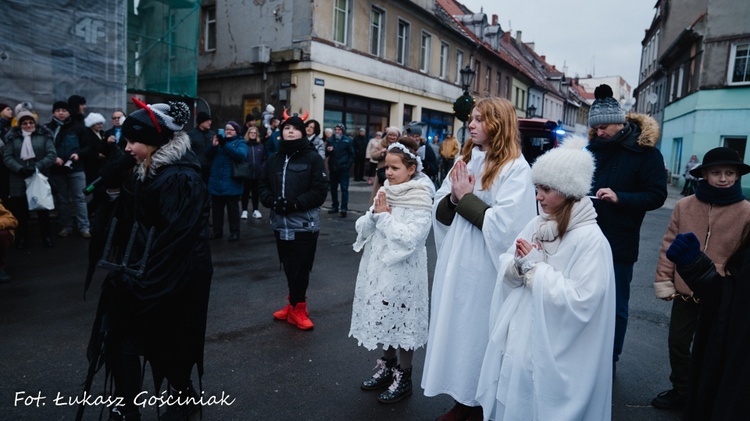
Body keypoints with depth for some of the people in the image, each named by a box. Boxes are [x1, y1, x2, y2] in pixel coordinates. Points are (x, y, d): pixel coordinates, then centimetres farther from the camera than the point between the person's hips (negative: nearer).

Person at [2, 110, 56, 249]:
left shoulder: (44, 135, 2)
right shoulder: (13, 137, 6)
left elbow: (52, 154, -6)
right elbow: (6, 157, 0)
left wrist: (37, 167, -16)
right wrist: (19, 168, -16)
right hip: (19, 181, 1)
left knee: (43, 209, 7)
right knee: (20, 211, 9)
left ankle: (46, 235, 20)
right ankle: (22, 237, 22)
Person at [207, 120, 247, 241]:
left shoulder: (240, 142, 2)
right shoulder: (220, 139, 15)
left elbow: (241, 155, -19)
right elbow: (210, 156, 8)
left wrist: (225, 145, -27)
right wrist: (213, 146, -12)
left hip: (231, 183, -5)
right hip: (216, 182, 5)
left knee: (232, 209, 4)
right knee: (216, 208, 12)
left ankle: (234, 232, 13)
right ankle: (217, 231, 23)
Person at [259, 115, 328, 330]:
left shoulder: (313, 158, -3)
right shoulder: (274, 160, 11)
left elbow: (320, 190, -9)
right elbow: (263, 186, 13)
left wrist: (294, 204, -17)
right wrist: (272, 201, -8)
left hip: (305, 223, -4)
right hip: (281, 223, 4)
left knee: (300, 269, 1)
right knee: (289, 267, 12)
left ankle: (296, 307, 15)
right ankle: (295, 304, 27)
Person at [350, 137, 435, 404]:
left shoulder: (421, 201, -14)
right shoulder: (384, 193, 7)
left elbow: (409, 239, -24)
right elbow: (362, 229, 6)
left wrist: (385, 216, -17)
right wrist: (375, 214, -13)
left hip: (403, 272, -7)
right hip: (379, 267, 7)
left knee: (401, 322, 5)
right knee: (383, 318, 18)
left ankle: (404, 378, 22)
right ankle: (387, 367, 37)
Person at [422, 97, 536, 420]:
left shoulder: (516, 169, -11)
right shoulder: (464, 161, 11)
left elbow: (504, 224, -21)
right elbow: (439, 212, 10)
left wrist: (466, 198, -13)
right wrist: (454, 198, -11)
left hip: (483, 270, -7)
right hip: (453, 265, 7)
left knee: (477, 333, 6)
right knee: (454, 329, 14)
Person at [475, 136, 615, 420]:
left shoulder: (590, 239, -17)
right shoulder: (536, 225, 3)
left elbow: (580, 301, -24)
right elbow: (505, 271, 6)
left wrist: (535, 267, -19)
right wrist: (519, 265, -16)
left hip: (550, 351, -6)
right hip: (515, 339, 6)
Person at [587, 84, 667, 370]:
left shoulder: (645, 152, -6)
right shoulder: (594, 147, 8)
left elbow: (657, 196, -10)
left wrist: (619, 197, -23)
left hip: (619, 246, -4)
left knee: (615, 306, 8)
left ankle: (610, 360, 25)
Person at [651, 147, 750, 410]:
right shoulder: (684, 206, -4)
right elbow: (669, 245, -1)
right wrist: (663, 281, -3)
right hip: (684, 291, 2)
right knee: (678, 344, 15)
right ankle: (680, 391, 36)